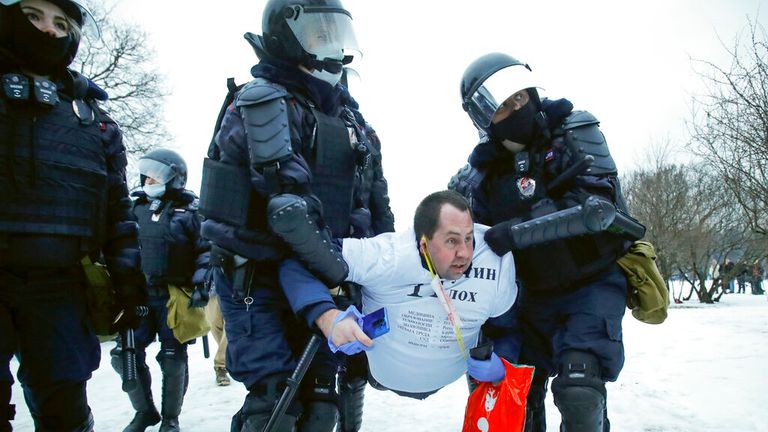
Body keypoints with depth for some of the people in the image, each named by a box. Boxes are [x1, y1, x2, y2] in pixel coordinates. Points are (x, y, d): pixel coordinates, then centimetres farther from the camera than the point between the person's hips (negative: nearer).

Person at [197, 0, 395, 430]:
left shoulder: (347, 116, 13)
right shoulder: (262, 104, -12)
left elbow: (376, 202, 16)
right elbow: (289, 199, -23)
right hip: (257, 278, -7)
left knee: (322, 395, 8)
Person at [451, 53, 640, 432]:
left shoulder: (575, 131, -11)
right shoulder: (486, 168, -1)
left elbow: (596, 205, -23)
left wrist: (516, 232, -31)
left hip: (594, 281, -4)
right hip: (535, 294, 4)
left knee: (579, 393, -20)